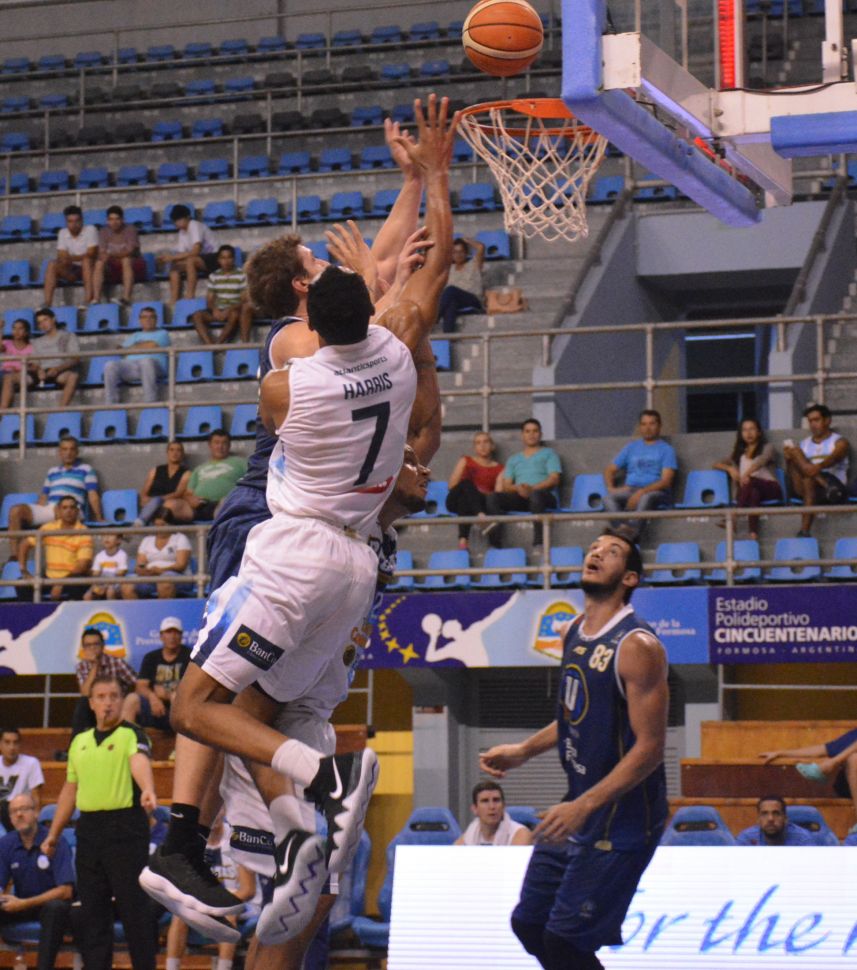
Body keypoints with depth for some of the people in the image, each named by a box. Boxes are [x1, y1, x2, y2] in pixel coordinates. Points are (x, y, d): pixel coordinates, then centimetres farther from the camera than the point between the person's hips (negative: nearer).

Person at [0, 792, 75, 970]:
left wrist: (24, 904, -25)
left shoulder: (56, 843, -16)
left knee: (56, 908, -38)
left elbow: (65, 891, -21)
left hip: (52, 903, -4)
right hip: (21, 904, 4)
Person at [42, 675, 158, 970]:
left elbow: (140, 762, -26)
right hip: (88, 829, 6)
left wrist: (147, 791, -46)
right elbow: (70, 790, 21)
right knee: (92, 909, 7)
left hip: (126, 827, -6)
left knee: (134, 906, -4)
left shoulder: (132, 735, -4)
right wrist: (54, 833, 20)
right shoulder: (79, 742, 15)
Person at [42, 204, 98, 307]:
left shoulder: (90, 230, -8)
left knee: (86, 260, -36)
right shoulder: (63, 233, 5)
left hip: (88, 268, -4)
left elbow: (91, 254, -18)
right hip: (72, 271, 4)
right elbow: (61, 256, -1)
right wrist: (63, 261, -24)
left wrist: (72, 258, -28)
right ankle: (47, 302, -29)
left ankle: (88, 299, -45)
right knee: (52, 265, -21)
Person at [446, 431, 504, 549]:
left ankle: (463, 538, -60)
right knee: (466, 483, -36)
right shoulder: (466, 461, 24)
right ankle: (480, 515, -65)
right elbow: (452, 485, 11)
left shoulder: (498, 468, 20)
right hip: (457, 500, 0)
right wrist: (471, 490, -5)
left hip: (482, 502, 0)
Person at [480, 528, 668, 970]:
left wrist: (584, 807, -27)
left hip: (622, 816, -9)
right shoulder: (573, 632, 8)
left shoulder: (637, 646, -20)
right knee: (529, 925, 15)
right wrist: (523, 751, 14)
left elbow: (650, 747, -23)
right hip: (580, 805, 9)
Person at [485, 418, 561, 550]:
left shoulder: (549, 454, 19)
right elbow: (506, 486, 17)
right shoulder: (514, 459, 29)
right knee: (492, 497, -24)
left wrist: (532, 488, -15)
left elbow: (554, 479, 2)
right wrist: (518, 488, -9)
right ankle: (496, 543, -39)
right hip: (519, 498, 3)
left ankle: (538, 543, -48)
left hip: (545, 496, -3)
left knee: (536, 495, -41)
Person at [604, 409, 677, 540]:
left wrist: (642, 492, -19)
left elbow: (666, 481, -5)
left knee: (646, 498, -40)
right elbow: (610, 470, 25)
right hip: (629, 490, 4)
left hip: (656, 492, -4)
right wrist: (611, 488, 2)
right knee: (609, 498, -29)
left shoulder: (666, 449, 8)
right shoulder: (631, 447, 22)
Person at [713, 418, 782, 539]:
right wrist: (730, 468, -2)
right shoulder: (739, 453, 26)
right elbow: (716, 464, 23)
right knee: (754, 492, -38)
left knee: (750, 481, -37)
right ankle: (753, 533, -62)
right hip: (753, 488, 2)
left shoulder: (767, 447, 12)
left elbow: (762, 460, -12)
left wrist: (747, 474, -35)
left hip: (770, 488, -2)